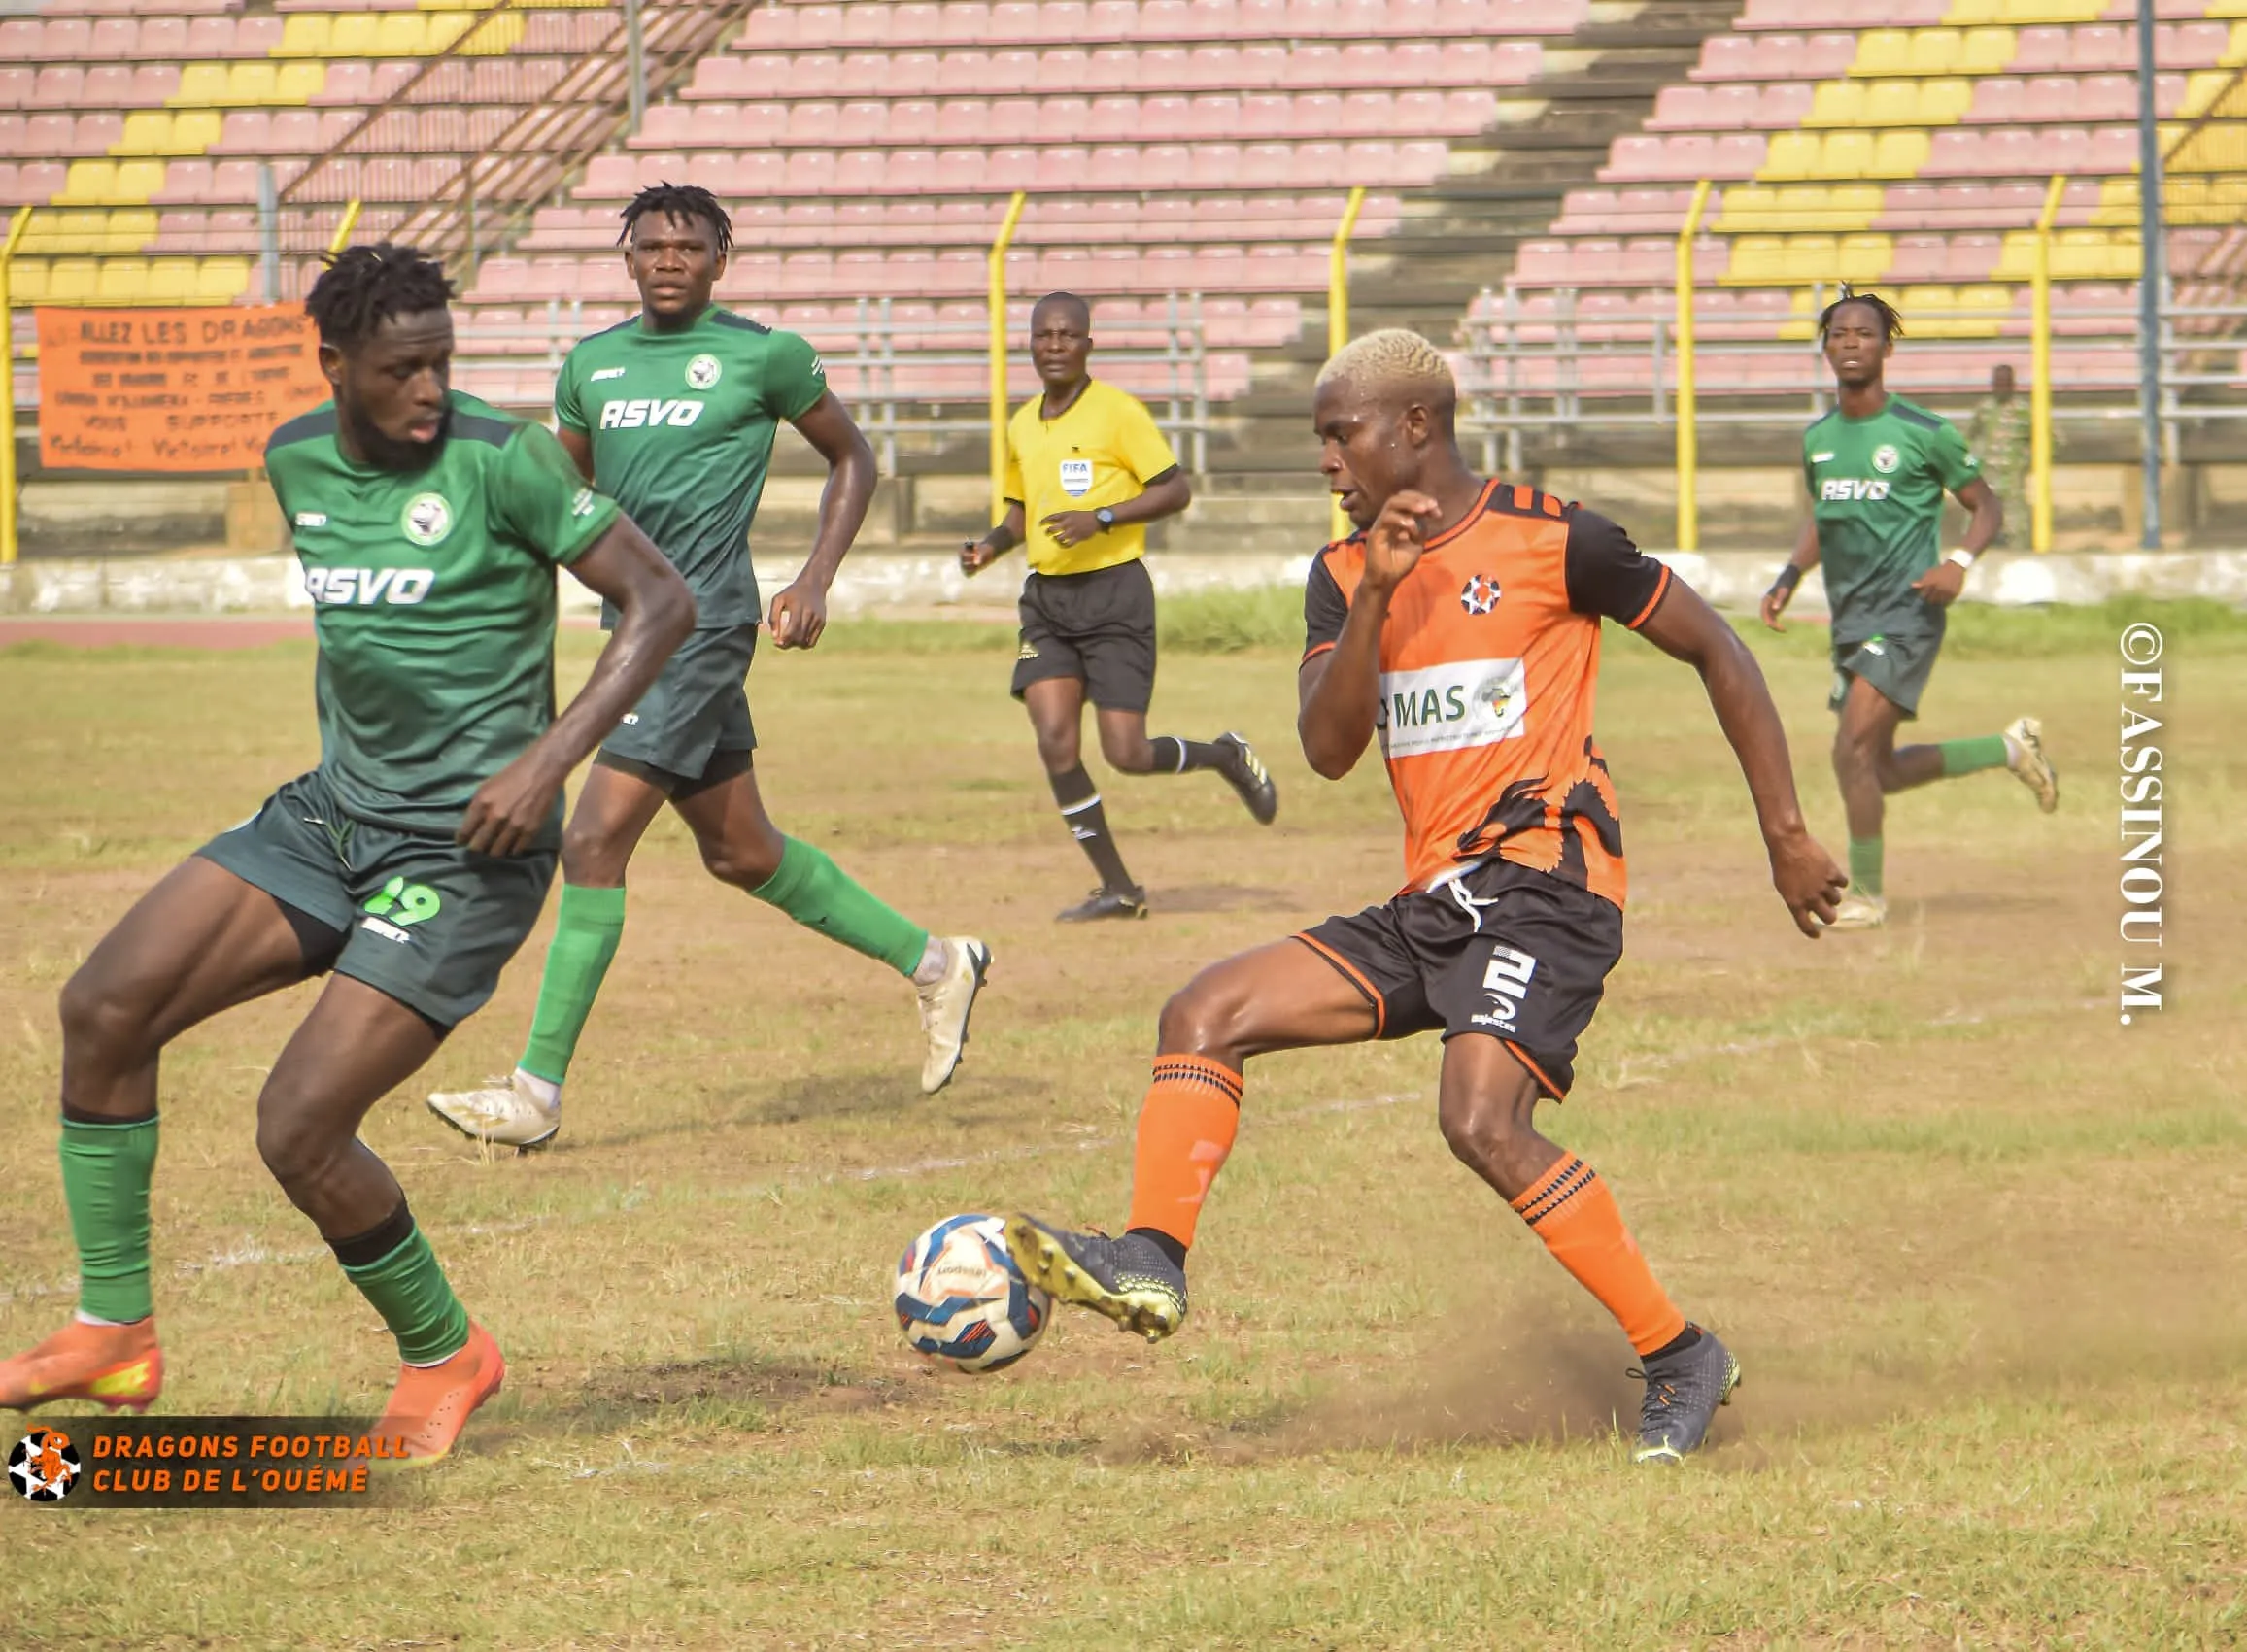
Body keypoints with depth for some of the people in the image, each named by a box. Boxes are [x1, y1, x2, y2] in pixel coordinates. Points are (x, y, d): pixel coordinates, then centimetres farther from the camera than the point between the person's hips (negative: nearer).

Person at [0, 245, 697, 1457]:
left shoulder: (500, 459, -14)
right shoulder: (297, 461, 6)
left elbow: (660, 601, -14)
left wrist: (549, 760, -23)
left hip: (466, 850, -7)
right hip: (332, 810, 7)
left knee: (298, 1130, -15)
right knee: (108, 1002, -9)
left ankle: (443, 1356, 12)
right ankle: (114, 1333, 2)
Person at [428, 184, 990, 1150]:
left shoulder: (763, 355, -5)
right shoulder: (593, 364, 11)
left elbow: (850, 458, 7)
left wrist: (815, 581, -3)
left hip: (701, 625, -8)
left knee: (594, 843, -14)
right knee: (740, 853, 16)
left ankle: (538, 1091, -10)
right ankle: (934, 964, 33)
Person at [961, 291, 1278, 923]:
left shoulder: (1118, 411, -7)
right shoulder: (1021, 426, 12)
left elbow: (1175, 490, -10)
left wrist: (1101, 519, -21)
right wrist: (992, 544, 5)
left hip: (1114, 591, -6)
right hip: (1047, 597, 6)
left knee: (1126, 753, -9)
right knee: (1055, 741, -9)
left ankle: (1226, 756, 23)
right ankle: (1118, 889, 1)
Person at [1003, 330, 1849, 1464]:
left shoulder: (1549, 538, -5)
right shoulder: (1344, 574, 12)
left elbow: (1717, 653, 2)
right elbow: (1328, 750, -1)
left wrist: (1786, 837, 0)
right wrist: (1378, 592, -13)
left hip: (1542, 882, -7)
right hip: (1430, 902, 7)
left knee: (1482, 1122, -26)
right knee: (1203, 1016, -4)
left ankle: (1679, 1357, -16)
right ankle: (1152, 1264, -13)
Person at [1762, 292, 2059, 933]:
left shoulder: (1925, 433, -7)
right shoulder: (1817, 438, 9)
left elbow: (1987, 507, 1)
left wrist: (1959, 562, -17)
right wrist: (1791, 576, 10)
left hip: (1907, 612, -7)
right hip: (1849, 618, 7)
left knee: (1853, 749, -17)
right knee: (1882, 771, 11)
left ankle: (1866, 893, -4)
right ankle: (2010, 747, 31)